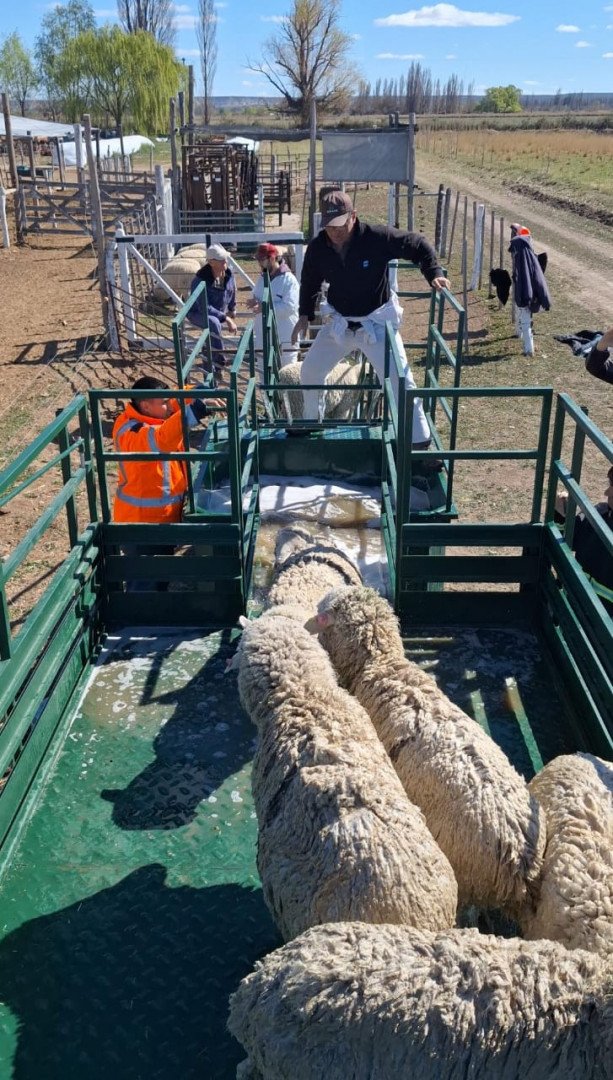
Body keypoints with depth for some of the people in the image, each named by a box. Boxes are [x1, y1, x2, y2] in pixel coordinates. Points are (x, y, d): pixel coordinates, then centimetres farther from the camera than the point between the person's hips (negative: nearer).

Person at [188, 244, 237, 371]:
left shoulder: (228, 274, -11)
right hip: (198, 314, -7)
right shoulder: (201, 281, -32)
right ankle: (220, 359, -30)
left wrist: (231, 312, 22)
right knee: (213, 323, -38)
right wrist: (226, 319, -37)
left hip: (219, 313, 7)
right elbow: (205, 308, -35)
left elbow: (232, 292, 11)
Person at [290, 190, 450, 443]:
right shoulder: (317, 247, -8)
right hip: (339, 323, 5)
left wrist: (434, 273, -23)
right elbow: (309, 280, 12)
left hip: (376, 324, -4)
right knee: (309, 371, 13)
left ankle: (420, 441, 1)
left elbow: (418, 245, -10)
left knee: (400, 381, -10)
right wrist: (305, 314, 7)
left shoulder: (378, 237, -22)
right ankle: (309, 423, 39)